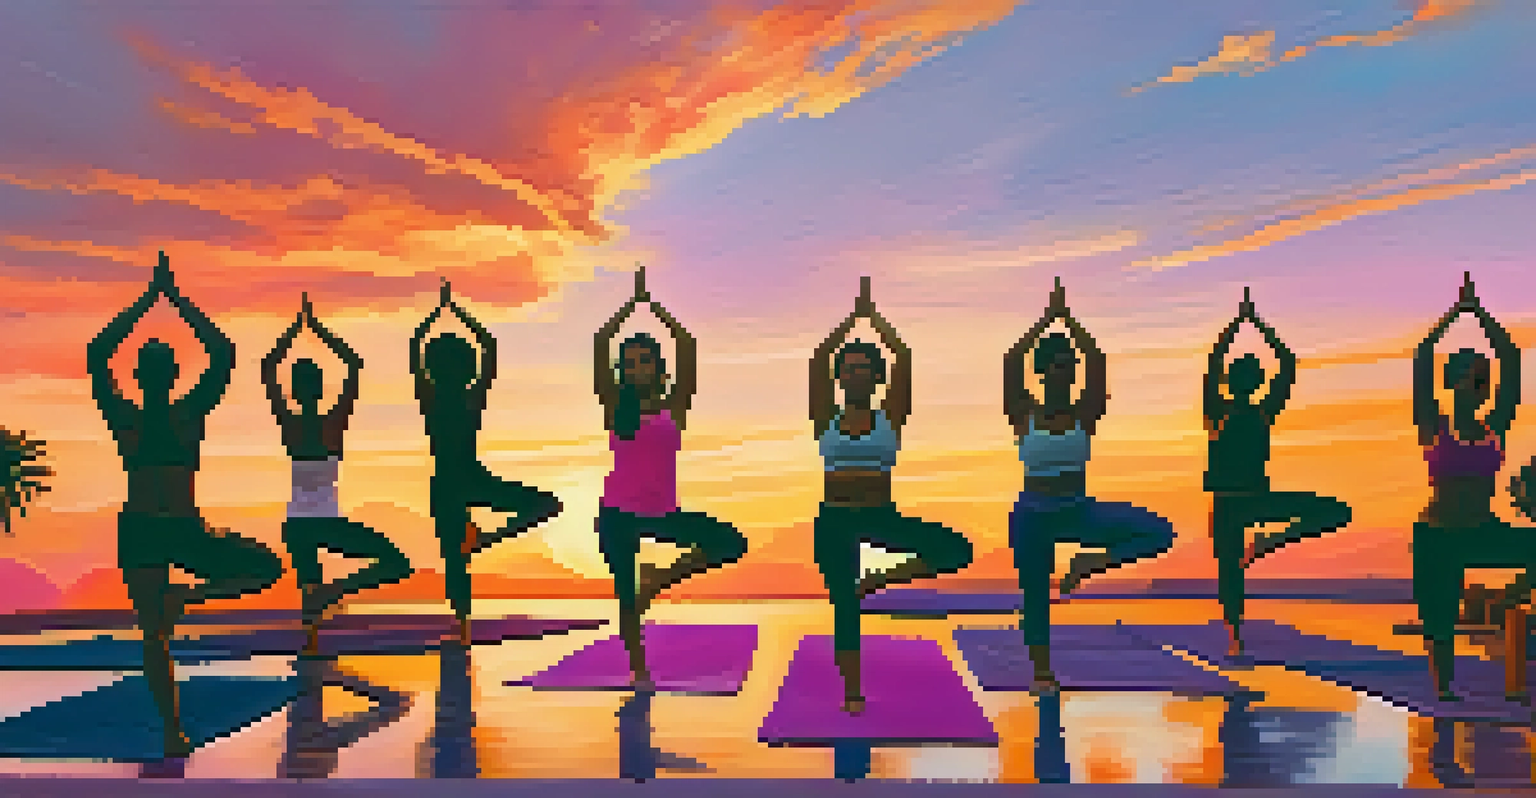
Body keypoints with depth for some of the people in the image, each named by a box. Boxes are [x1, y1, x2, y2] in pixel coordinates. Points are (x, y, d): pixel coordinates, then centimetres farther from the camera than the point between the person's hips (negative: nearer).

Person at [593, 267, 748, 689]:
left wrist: (655, 307, 0)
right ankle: (639, 672, 21)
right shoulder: (616, 406, -1)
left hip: (664, 511, 2)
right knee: (626, 596, 3)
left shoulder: (674, 407, 1)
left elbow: (688, 346, -4)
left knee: (730, 543, -12)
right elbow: (600, 345, -8)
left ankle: (659, 577, 3)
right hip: (619, 512, -2)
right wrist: (633, 304, -4)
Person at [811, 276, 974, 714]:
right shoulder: (827, 420, 2)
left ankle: (875, 581, -1)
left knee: (957, 550, -18)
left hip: (881, 515, 1)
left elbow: (904, 359, -6)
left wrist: (875, 317, -2)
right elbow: (818, 360, -8)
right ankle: (852, 693, 16)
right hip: (836, 518, 0)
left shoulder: (889, 418, 2)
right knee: (844, 609, 1)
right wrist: (852, 317, -3)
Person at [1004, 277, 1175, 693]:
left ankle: (1085, 564, -1)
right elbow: (1010, 363, -18)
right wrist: (1047, 319, -14)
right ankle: (1042, 673, 25)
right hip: (1033, 515, -2)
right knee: (1035, 596, 5)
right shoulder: (1026, 415, -5)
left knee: (1158, 532, -15)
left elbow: (1097, 360, -13)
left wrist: (1069, 319, -12)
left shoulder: (1085, 414, -2)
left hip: (1079, 510, 2)